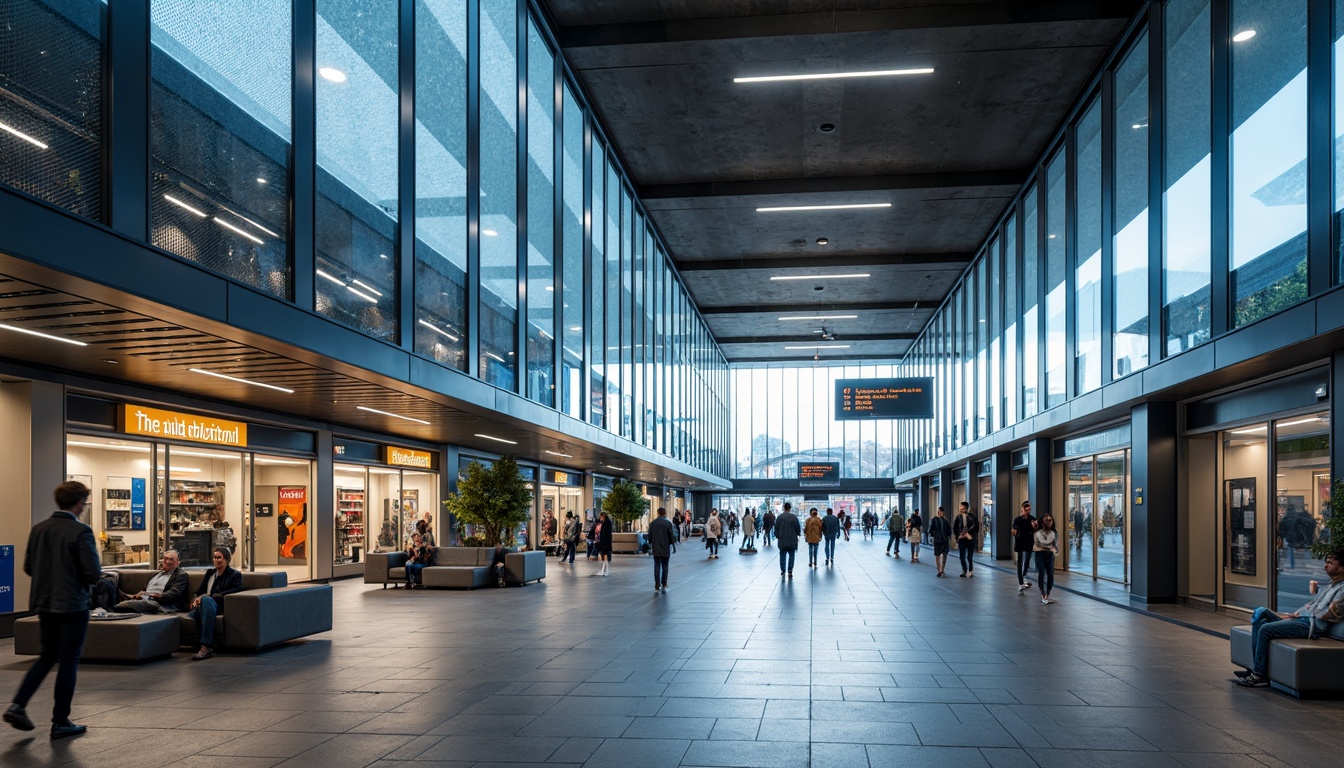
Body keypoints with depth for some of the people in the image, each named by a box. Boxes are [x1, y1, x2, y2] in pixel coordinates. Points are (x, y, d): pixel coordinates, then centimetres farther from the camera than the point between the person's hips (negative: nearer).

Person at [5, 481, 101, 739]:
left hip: (44, 603, 6)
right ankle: (60, 722, 10)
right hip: (72, 605, -6)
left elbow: (28, 567, 9)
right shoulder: (81, 532, -17)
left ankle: (18, 705, 9)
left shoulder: (38, 529, 3)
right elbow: (93, 573, -18)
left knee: (48, 656, 22)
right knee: (69, 661, 4)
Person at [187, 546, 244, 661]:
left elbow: (235, 590, -7)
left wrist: (210, 596, -16)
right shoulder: (210, 573, 30)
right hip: (204, 605, 5)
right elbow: (199, 591, 23)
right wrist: (196, 600, -3)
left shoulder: (235, 575, 12)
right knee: (189, 616, -29)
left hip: (220, 606, -5)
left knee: (206, 599, -40)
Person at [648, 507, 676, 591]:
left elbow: (649, 536, 5)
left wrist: (650, 545, 18)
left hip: (656, 549, 2)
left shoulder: (652, 523, 1)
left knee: (657, 566, 7)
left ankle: (657, 585, 1)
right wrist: (673, 542, 11)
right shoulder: (668, 523, -8)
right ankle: (664, 585, 9)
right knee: (665, 567, 8)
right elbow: (671, 535, -8)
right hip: (666, 549, -2)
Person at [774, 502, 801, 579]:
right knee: (791, 555, 7)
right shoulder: (793, 517, -7)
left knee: (782, 556, 7)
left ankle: (783, 571, 2)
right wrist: (797, 534, 17)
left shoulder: (779, 517, -2)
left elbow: (776, 528, 4)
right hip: (792, 540, -1)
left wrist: (777, 536, 17)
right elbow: (798, 528, -2)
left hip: (782, 540, 1)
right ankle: (790, 571, 3)